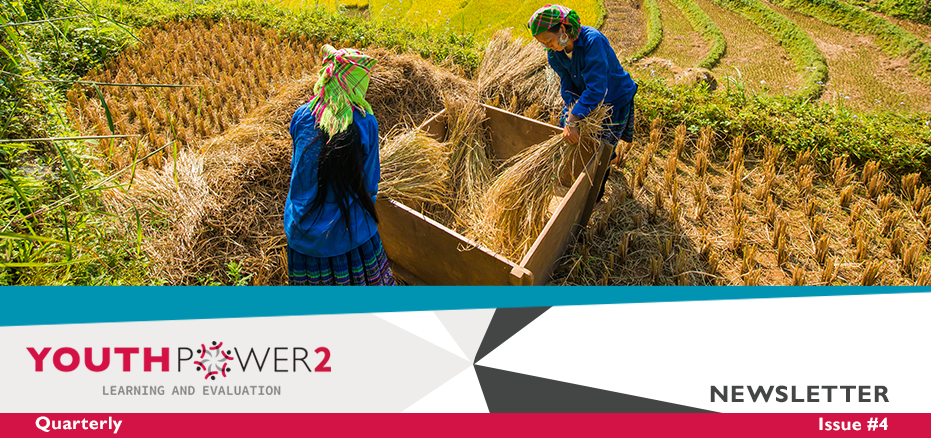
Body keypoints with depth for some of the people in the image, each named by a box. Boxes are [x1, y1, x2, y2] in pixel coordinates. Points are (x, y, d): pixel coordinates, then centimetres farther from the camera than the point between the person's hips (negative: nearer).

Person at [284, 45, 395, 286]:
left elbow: (295, 167, 9)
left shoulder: (301, 116, -4)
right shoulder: (365, 123, -15)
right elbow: (369, 181, -6)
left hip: (301, 227, 4)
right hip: (347, 229, -3)